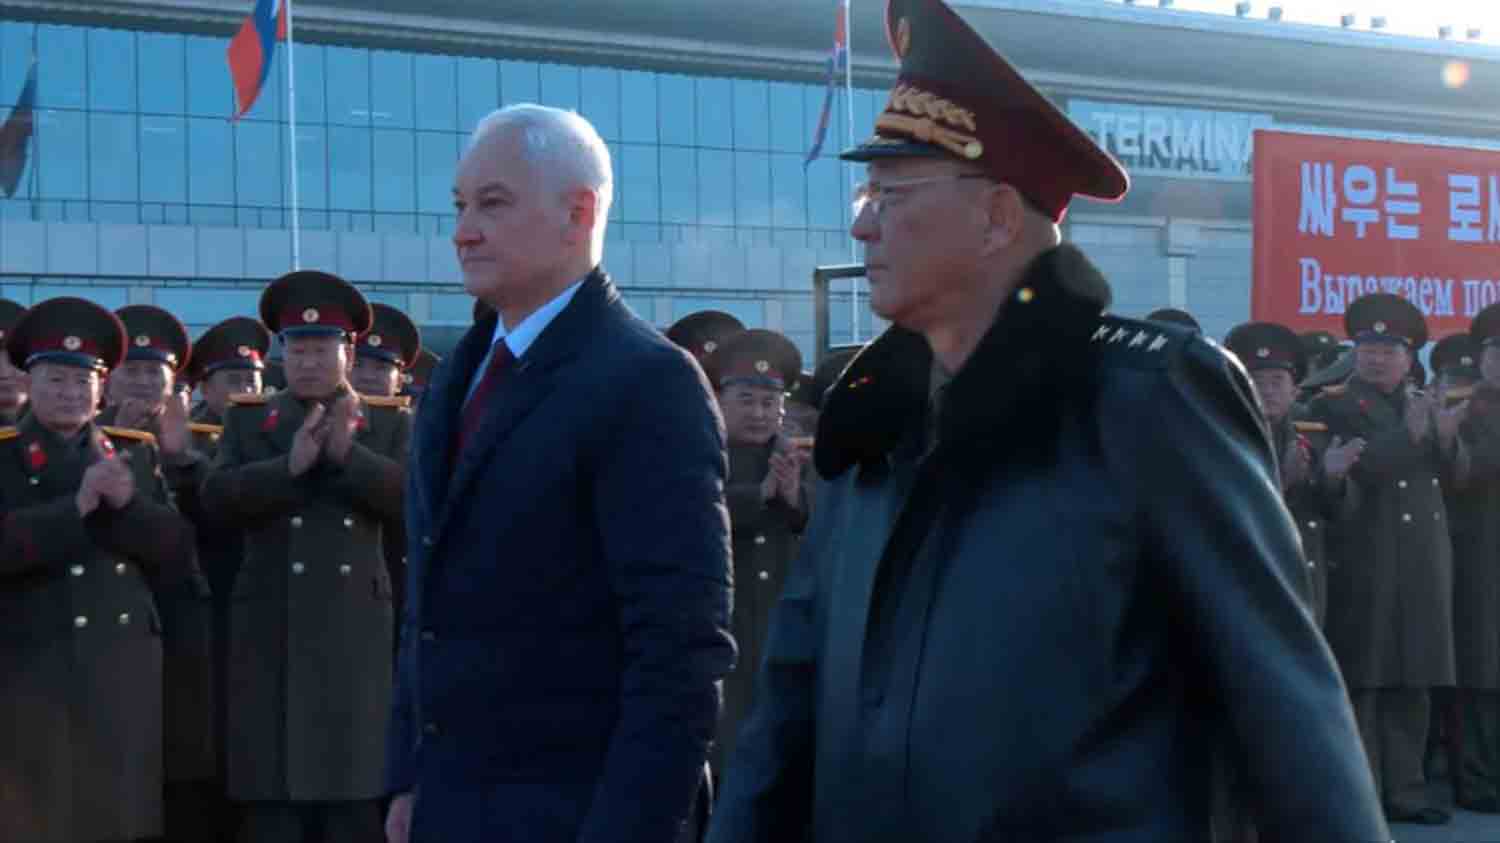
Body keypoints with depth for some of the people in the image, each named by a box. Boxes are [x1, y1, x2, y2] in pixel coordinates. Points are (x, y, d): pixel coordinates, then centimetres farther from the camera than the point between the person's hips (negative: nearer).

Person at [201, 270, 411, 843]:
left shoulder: (390, 427, 10)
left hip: (355, 635, 0)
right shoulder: (248, 420, 11)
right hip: (271, 636, 0)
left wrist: (346, 452, -19)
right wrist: (290, 464, -18)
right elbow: (216, 498, -4)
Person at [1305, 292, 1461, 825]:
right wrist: (1410, 435, -22)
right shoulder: (1332, 407, -3)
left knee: (1413, 682, 10)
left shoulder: (1425, 406, 16)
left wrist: (1446, 435, -10)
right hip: (1364, 564, -6)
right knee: (1360, 682, -1)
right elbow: (1362, 466, -19)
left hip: (1423, 563, 6)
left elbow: (1456, 474, 8)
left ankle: (1405, 790, 18)